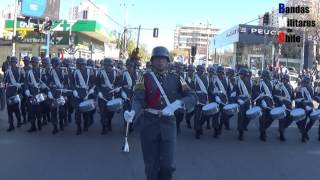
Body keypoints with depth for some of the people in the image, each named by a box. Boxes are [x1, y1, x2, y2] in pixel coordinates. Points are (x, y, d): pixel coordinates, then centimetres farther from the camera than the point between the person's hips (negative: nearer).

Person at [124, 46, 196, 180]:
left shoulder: (176, 79, 6)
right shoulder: (145, 78, 0)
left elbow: (192, 97, -3)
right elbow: (138, 99, -12)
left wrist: (177, 104, -22)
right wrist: (133, 112, -34)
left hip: (168, 125, 1)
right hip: (149, 124, -1)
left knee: (167, 166, -1)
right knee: (152, 165, 6)